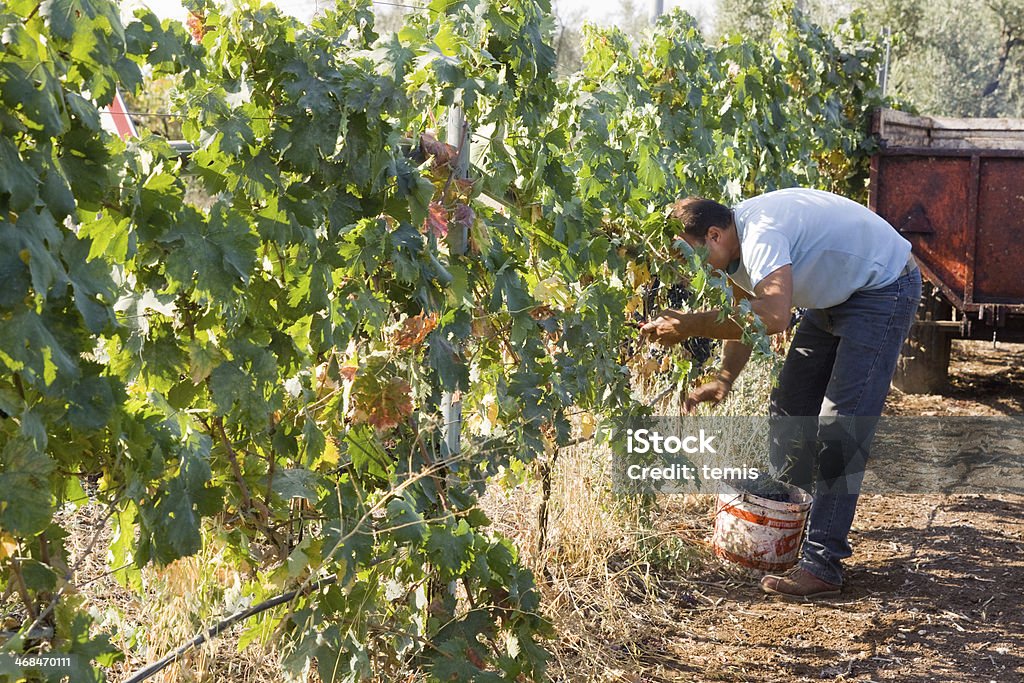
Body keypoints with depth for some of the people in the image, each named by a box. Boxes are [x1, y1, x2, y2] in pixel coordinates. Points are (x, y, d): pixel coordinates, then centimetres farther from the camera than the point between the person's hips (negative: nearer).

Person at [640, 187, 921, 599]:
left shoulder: (760, 234, -31)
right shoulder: (736, 247, 0)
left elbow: (771, 317, -47)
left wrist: (688, 325, -41)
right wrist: (724, 380, -3)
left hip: (884, 290, -10)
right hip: (837, 295, 10)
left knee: (839, 429, -14)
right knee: (790, 406, 11)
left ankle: (822, 567, -11)